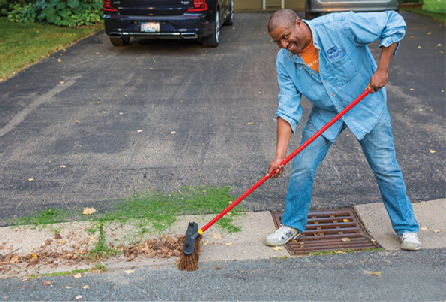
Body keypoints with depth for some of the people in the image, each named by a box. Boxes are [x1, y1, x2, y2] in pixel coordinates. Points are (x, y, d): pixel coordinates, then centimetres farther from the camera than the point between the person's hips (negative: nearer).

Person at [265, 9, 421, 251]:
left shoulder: (339, 26, -28)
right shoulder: (284, 61, -14)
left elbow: (395, 23, -22)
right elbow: (288, 110, -15)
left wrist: (382, 68, -25)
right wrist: (279, 155, -23)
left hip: (367, 105, -3)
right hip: (325, 113, 3)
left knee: (386, 169, -1)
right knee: (302, 167, -3)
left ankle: (407, 228, 20)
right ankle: (292, 225, 20)